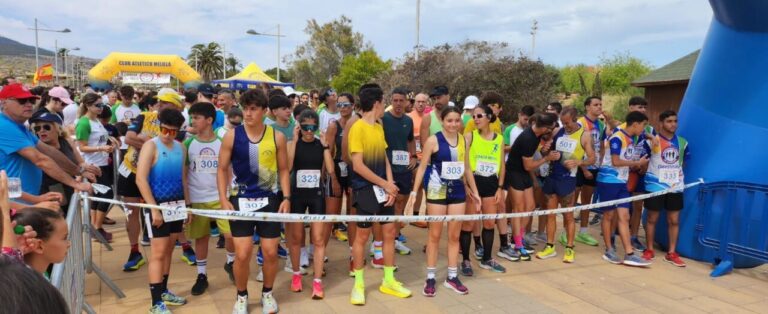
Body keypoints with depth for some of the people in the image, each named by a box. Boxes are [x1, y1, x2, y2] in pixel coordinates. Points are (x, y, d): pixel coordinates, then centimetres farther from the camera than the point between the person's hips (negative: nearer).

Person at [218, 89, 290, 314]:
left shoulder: (277, 137, -3)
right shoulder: (232, 136, -5)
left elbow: (283, 170, 4)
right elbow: (222, 169, 1)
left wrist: (286, 198, -4)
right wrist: (224, 199, -8)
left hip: (270, 200, 1)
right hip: (241, 200, -1)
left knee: (270, 252, 6)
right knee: (242, 254, -2)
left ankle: (267, 293, 29)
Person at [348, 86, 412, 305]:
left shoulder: (379, 127, 10)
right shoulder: (357, 128, -14)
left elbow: (384, 158, 10)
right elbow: (358, 165, -18)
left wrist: (390, 185, -5)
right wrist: (385, 184, -14)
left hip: (383, 188, 7)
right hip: (366, 190, -7)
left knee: (390, 232, 10)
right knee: (362, 235, 2)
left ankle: (389, 281, 23)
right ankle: (358, 285, 16)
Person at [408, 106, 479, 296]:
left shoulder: (463, 140, 6)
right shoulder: (433, 140, -8)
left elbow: (466, 168, 14)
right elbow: (422, 167, -7)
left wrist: (475, 191, 15)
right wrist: (414, 192, -14)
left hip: (458, 191, 5)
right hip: (437, 191, -4)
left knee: (455, 235, 9)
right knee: (435, 235, 3)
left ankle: (452, 277, 20)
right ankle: (430, 278, 14)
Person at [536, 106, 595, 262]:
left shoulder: (584, 135, -6)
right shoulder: (558, 132, 5)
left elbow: (592, 158, -5)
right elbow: (548, 151, 16)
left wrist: (578, 162, -24)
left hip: (568, 179, -4)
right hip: (552, 176, 4)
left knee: (568, 215, 4)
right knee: (550, 213, 8)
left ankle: (569, 249, 15)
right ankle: (550, 247, 16)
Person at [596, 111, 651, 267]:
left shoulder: (631, 140, 12)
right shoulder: (617, 138, -14)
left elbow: (626, 161, 14)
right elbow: (616, 161, -18)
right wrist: (638, 163, -8)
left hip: (622, 182, 8)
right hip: (608, 181, -8)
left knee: (624, 216, 3)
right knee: (609, 215, 3)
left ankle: (629, 254, 2)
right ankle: (609, 250, 14)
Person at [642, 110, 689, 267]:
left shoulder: (682, 142, 6)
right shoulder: (652, 140, -7)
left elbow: (683, 161, 19)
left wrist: (676, 174, 12)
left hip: (675, 186, 4)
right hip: (655, 186, -4)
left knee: (674, 220, 6)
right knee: (652, 218, 5)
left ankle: (672, 253, 16)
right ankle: (649, 250, 17)